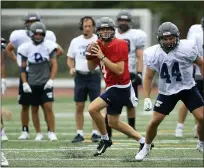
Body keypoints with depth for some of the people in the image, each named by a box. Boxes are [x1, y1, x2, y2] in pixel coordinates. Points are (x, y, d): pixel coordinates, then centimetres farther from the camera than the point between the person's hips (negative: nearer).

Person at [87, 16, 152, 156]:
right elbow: (91, 68, 11)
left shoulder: (119, 45, -18)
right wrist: (90, 55, -8)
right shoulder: (99, 45, 6)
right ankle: (143, 141, 27)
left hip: (120, 87, -9)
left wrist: (102, 57, -25)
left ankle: (105, 139, 1)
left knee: (93, 109, -18)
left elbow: (119, 70, -24)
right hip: (113, 86, 9)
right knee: (113, 123, 17)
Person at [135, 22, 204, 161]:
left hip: (188, 88, -1)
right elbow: (149, 78, -4)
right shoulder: (153, 54, -16)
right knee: (155, 121, -3)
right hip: (167, 91, 1)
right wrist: (147, 98, -11)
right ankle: (146, 148, 20)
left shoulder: (187, 48, -20)